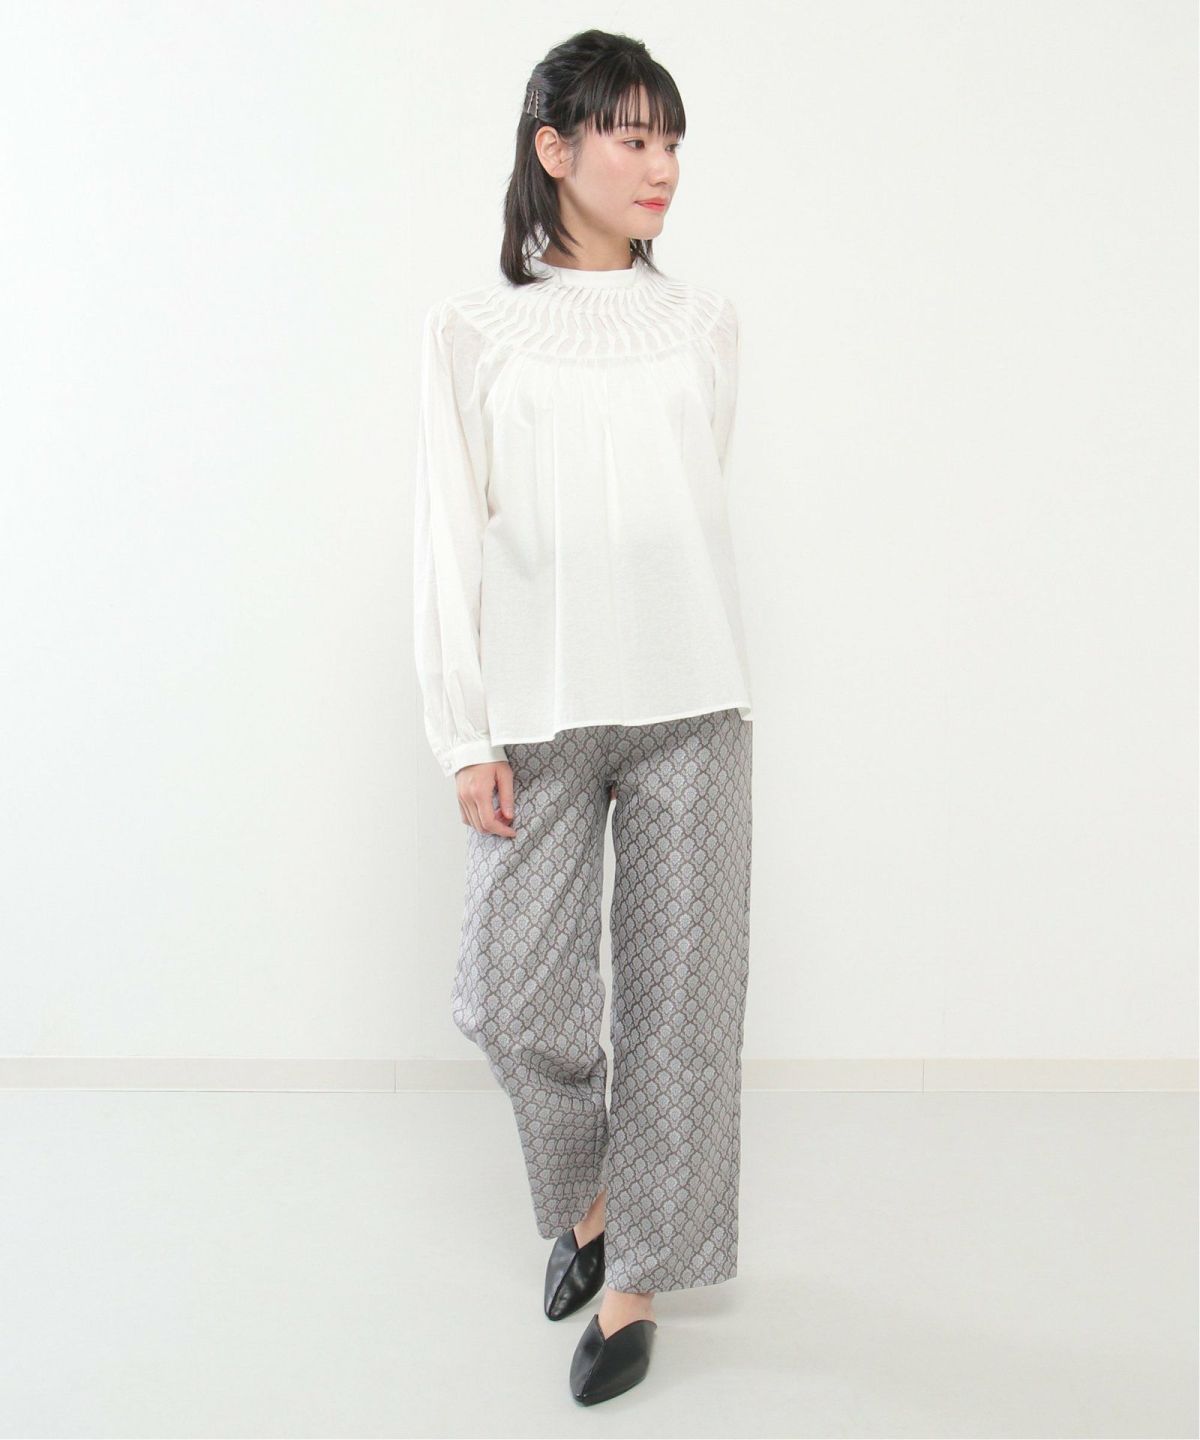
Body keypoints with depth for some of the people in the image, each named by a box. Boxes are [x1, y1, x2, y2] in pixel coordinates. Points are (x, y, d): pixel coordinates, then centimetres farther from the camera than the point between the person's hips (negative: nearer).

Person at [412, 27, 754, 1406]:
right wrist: (467, 734, -6)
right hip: (539, 714, -1)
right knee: (516, 996, 1)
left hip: (690, 703, 2)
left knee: (681, 990, 3)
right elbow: (453, 536, -1)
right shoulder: (473, 324, 2)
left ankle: (637, 1277, 20)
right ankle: (585, 1195, 32)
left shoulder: (703, 321, 9)